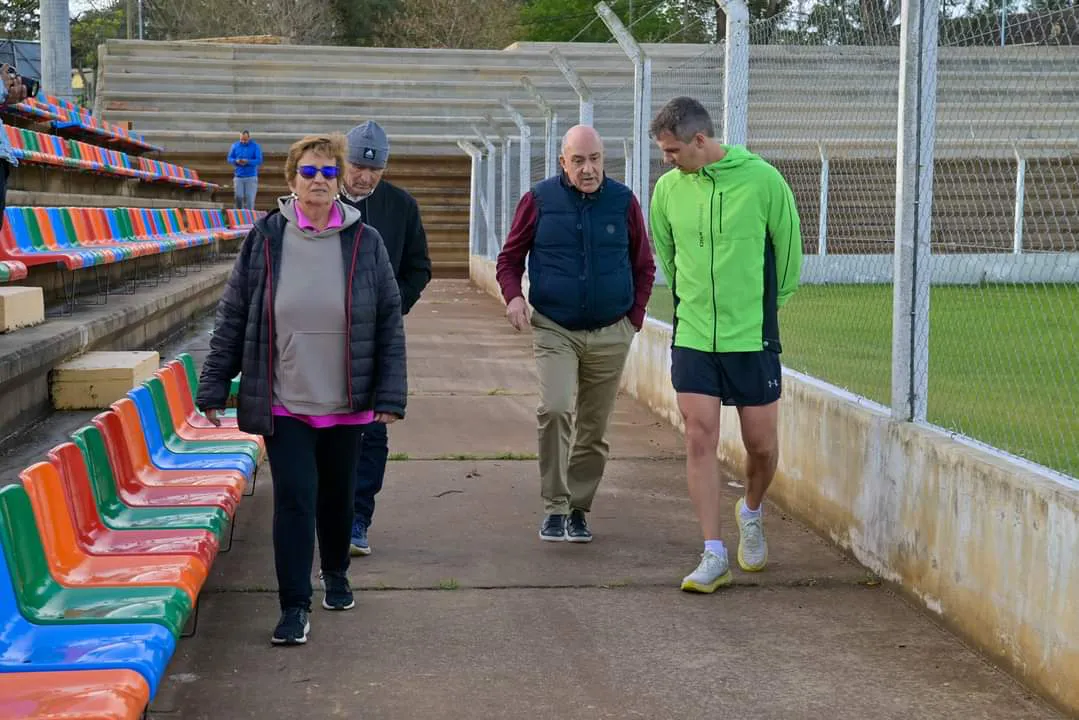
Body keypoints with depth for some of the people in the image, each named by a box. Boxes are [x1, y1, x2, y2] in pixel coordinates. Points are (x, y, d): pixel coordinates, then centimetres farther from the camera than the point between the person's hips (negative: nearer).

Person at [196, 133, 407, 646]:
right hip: (283, 404, -1)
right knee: (294, 497, -8)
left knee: (337, 495, 16)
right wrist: (214, 387, 1)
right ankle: (294, 606, 0)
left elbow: (390, 323, 1)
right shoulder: (265, 239, -2)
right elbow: (232, 318, 2)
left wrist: (391, 395, -4)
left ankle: (335, 575, 40)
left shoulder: (365, 243, -2)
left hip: (346, 403, 1)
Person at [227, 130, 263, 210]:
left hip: (251, 177, -2)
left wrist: (248, 161, -23)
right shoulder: (235, 146, 7)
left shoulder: (255, 146, -1)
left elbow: (259, 160, -8)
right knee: (238, 197, 1)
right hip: (238, 176, 2)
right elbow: (229, 159, 8)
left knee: (250, 198, -5)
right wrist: (236, 161, -14)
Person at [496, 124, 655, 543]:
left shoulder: (623, 201, 3)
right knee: (555, 410, -22)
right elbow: (510, 257, 8)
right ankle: (555, 507, -13)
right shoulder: (540, 200, -1)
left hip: (610, 335, 2)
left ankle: (578, 509, 22)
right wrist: (513, 296, -11)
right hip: (554, 331, -2)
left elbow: (643, 266, 13)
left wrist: (635, 317, 5)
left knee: (593, 429, 8)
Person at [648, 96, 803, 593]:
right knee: (700, 440, -5)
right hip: (692, 336, 2)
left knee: (762, 444, 6)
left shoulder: (762, 179, -9)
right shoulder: (668, 189, 1)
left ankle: (751, 513, 37)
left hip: (753, 337, -2)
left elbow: (789, 245, 3)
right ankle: (714, 556, 1)